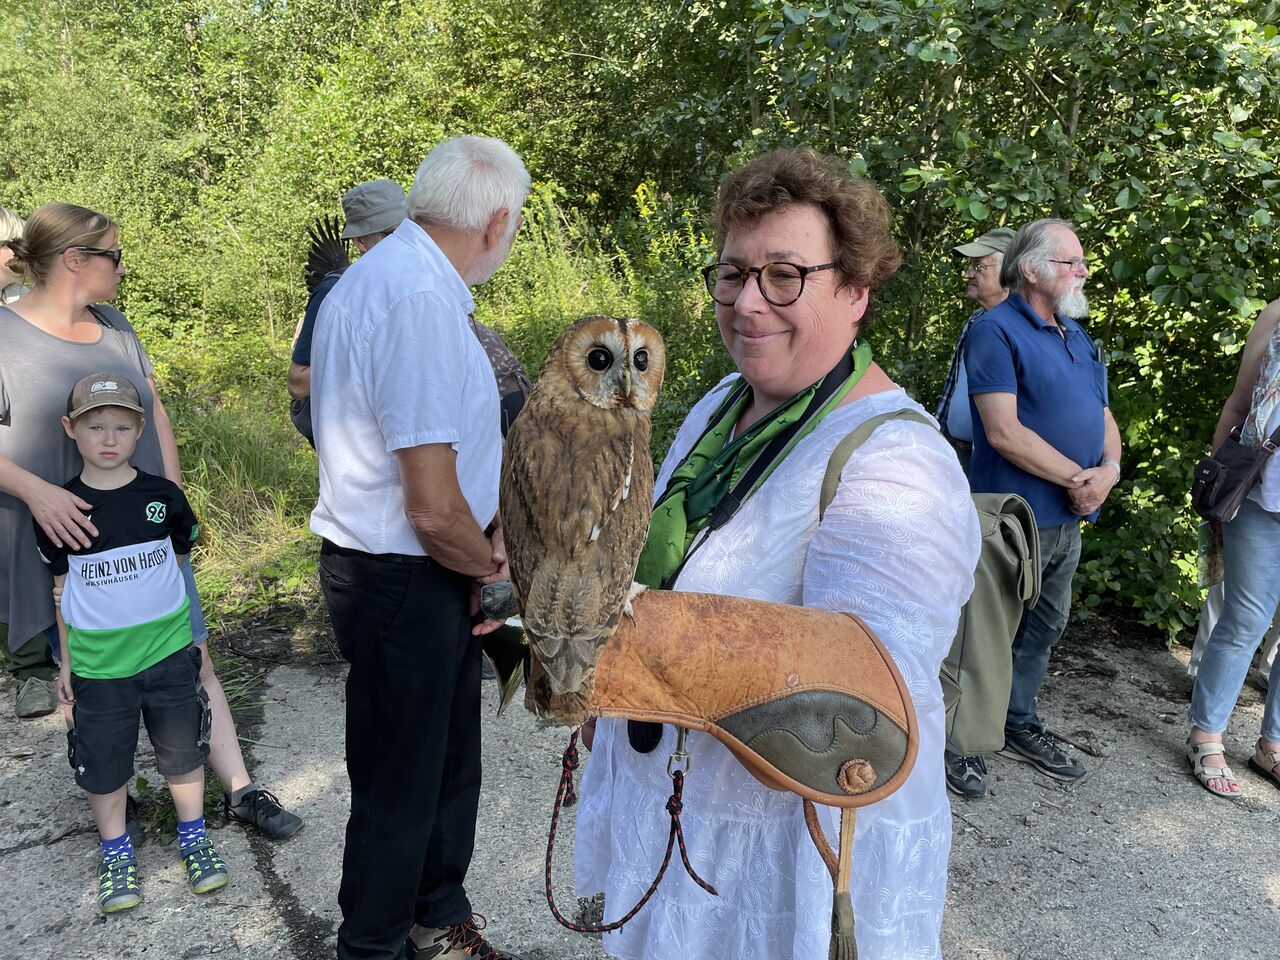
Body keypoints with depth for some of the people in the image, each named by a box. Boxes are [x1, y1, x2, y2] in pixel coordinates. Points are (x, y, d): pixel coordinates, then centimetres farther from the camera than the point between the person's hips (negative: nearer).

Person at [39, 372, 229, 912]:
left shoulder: (163, 496, -4)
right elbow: (63, 589, 4)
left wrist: (197, 637, 11)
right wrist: (65, 663, 7)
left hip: (169, 651, 1)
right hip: (98, 663, 0)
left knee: (183, 751, 12)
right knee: (104, 762, 11)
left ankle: (194, 840, 32)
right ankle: (116, 855, 33)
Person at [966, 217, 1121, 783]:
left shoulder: (1077, 336, 15)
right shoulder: (997, 330, -12)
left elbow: (1104, 418, 16)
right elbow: (1004, 432, -21)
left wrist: (1109, 470, -6)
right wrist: (1079, 478, -16)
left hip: (1068, 519, 9)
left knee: (1044, 628, 18)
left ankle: (1020, 727, 33)